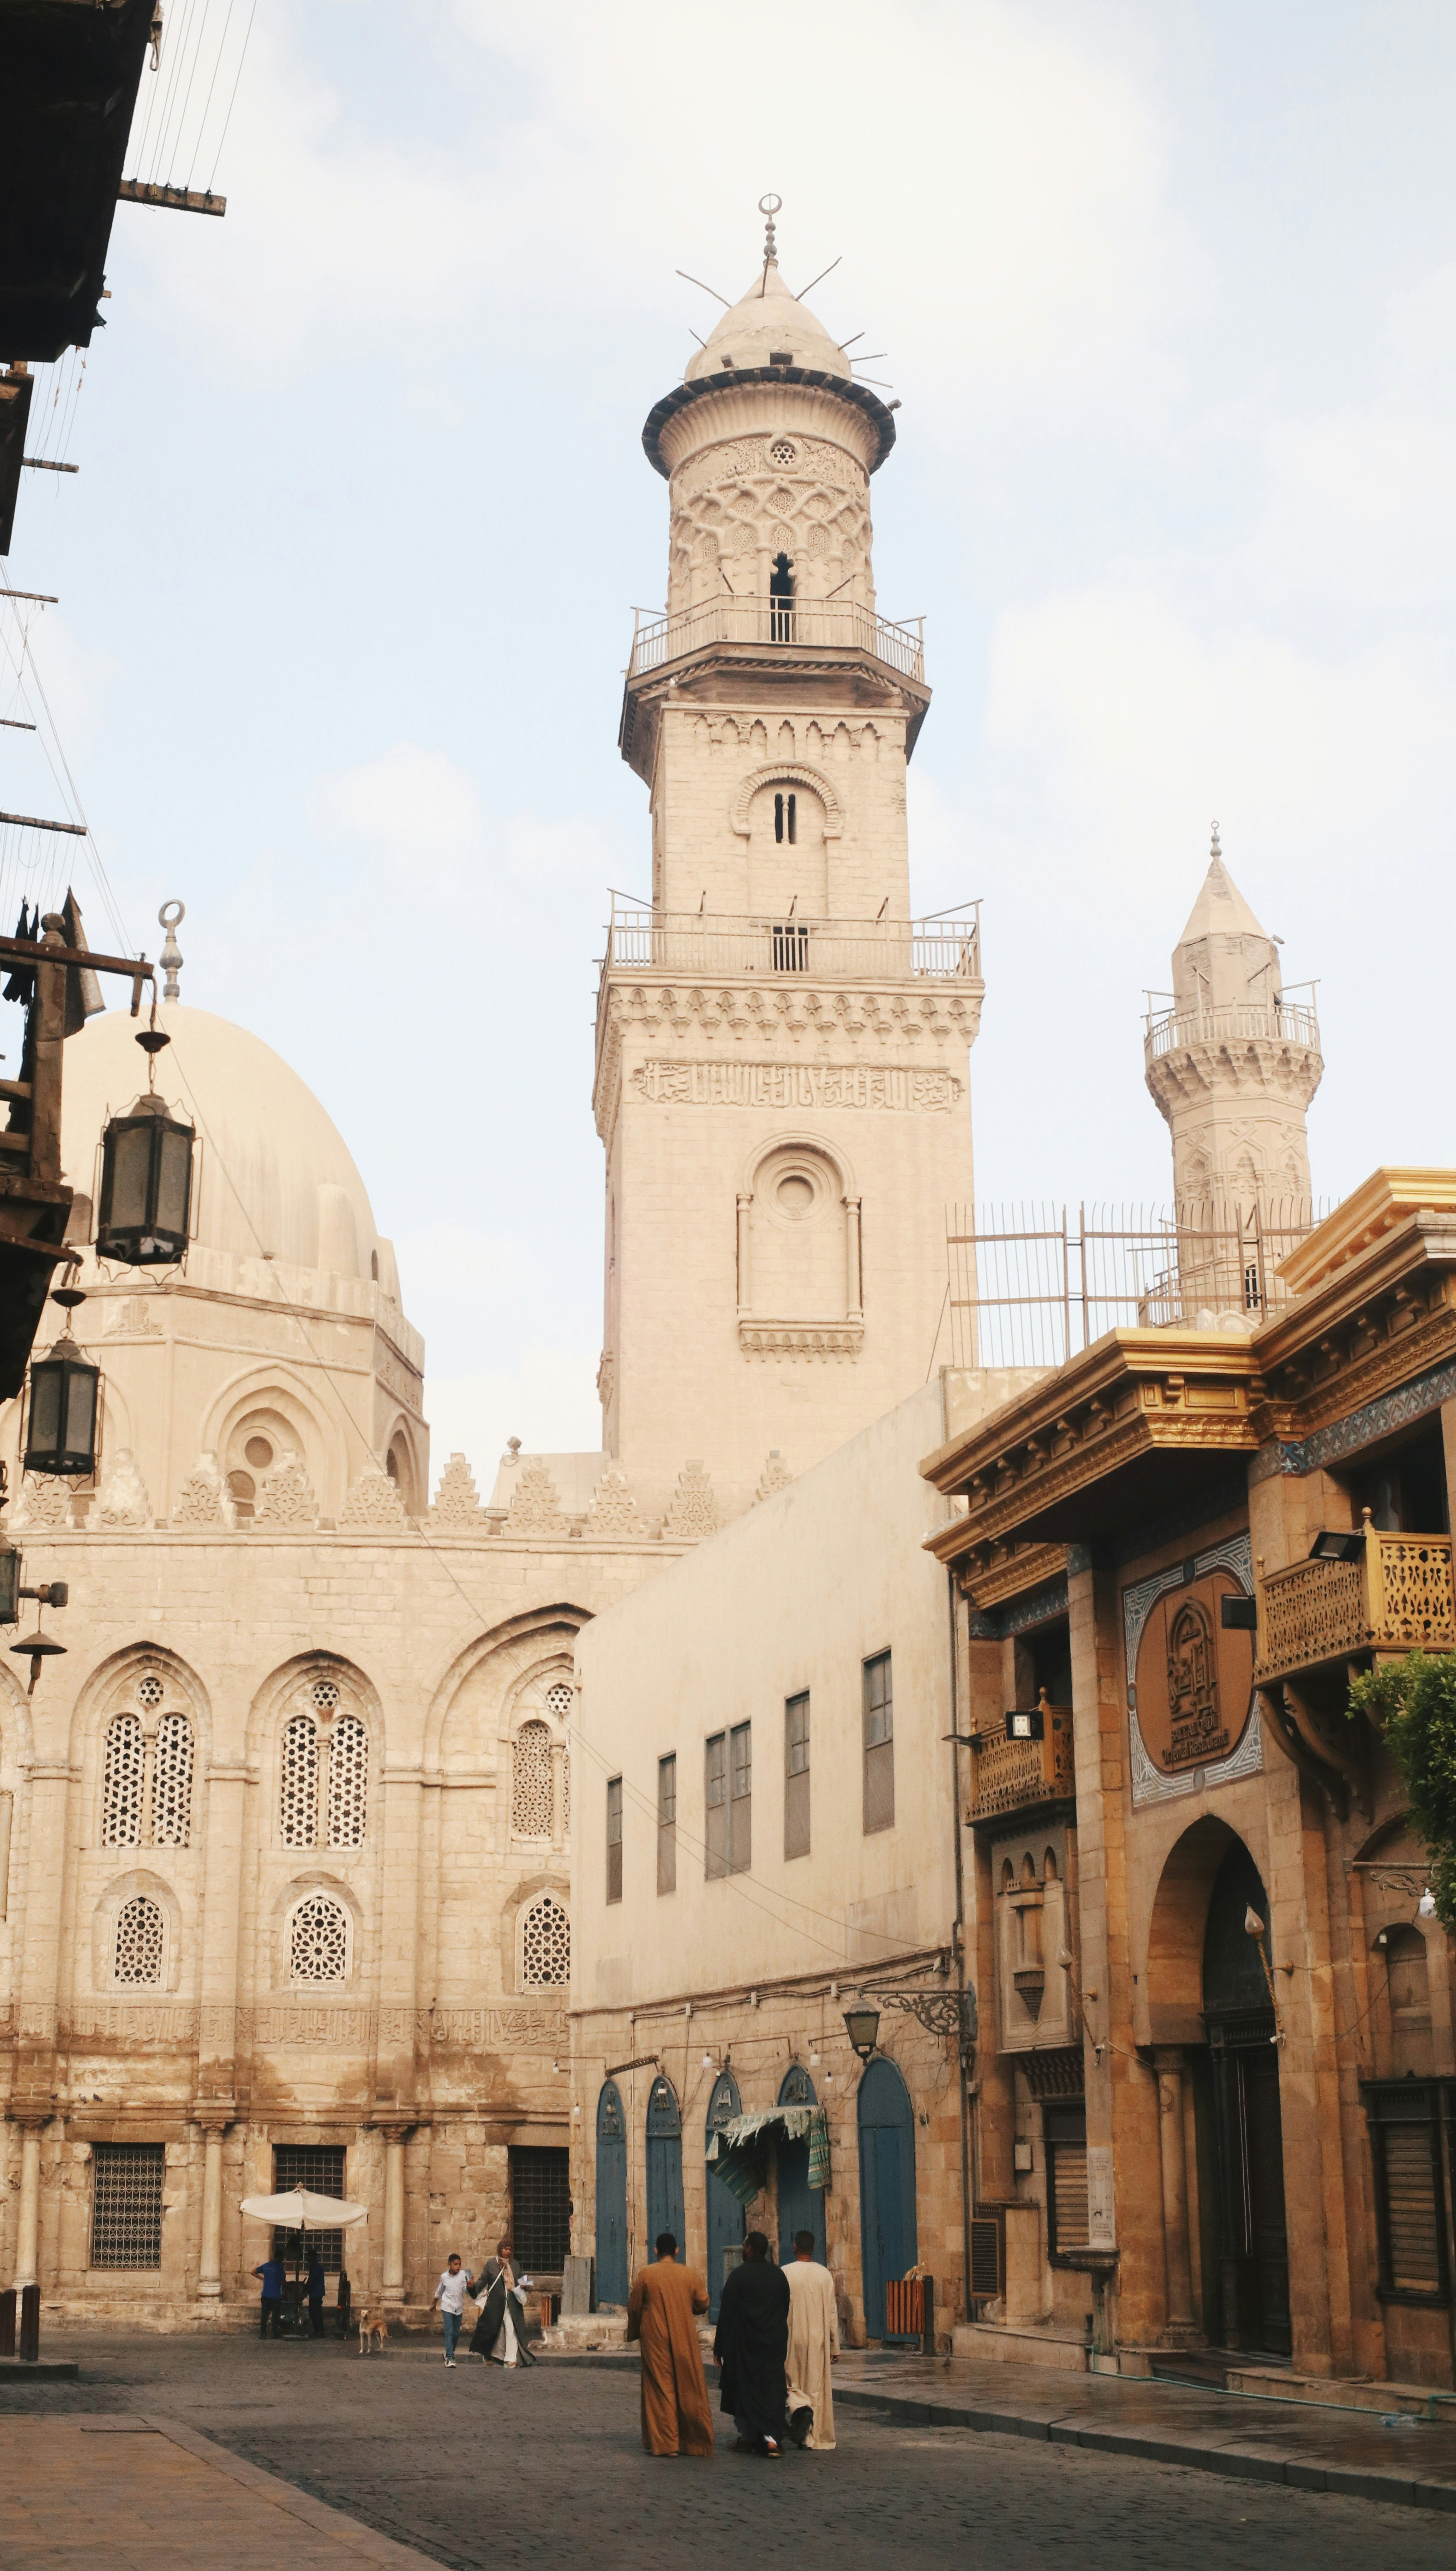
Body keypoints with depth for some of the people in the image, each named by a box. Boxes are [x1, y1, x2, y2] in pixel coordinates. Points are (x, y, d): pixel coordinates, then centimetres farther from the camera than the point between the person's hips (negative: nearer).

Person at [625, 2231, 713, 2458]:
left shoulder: (645, 2275, -6)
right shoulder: (691, 2275, -2)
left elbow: (634, 2308, 0)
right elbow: (703, 2305, 6)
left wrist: (633, 2333, 17)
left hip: (655, 2340, -2)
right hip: (685, 2340, 2)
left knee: (660, 2390, 4)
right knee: (689, 2390, 10)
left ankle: (665, 2443, 0)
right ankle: (694, 2441, 12)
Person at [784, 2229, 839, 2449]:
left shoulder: (785, 2274, -8)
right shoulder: (825, 2275, 0)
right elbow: (832, 2313, 3)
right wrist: (834, 2347, 10)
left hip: (792, 2339, -2)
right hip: (819, 2341, 2)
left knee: (792, 2383, 11)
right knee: (817, 2386, 8)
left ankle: (801, 2407, -20)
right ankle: (818, 2440, 8)